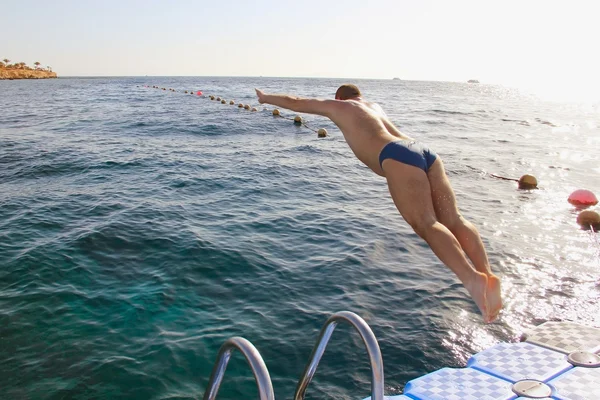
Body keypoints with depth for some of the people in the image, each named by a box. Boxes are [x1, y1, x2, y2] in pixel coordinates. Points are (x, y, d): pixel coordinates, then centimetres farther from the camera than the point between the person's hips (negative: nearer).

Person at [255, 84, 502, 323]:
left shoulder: (339, 106, 25)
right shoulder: (374, 106, 41)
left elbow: (295, 103, 36)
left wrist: (266, 98, 54)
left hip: (398, 156, -7)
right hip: (425, 151, 7)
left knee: (426, 225, -20)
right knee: (453, 220, -6)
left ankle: (472, 278, -39)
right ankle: (487, 274, -25)